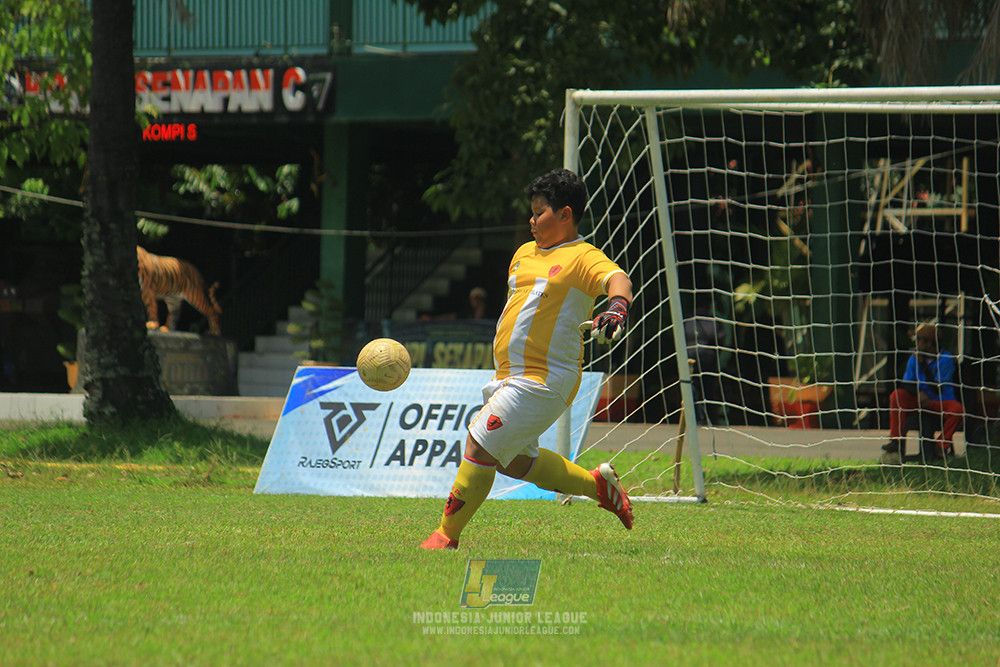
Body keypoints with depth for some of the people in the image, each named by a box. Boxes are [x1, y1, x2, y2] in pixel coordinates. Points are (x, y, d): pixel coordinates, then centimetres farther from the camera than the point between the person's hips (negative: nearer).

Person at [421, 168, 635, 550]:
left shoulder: (582, 258, -8)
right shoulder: (524, 253, 18)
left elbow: (616, 279, -27)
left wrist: (617, 307, -49)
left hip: (544, 382, -10)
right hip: (511, 378, 10)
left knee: (480, 446, -14)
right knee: (512, 462, 15)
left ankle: (447, 536, -6)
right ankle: (598, 484, 26)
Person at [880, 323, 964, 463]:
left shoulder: (945, 359, -10)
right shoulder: (914, 358, 4)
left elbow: (936, 388, -18)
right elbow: (905, 384, 0)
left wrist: (923, 365, -22)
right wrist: (919, 393, -22)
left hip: (941, 402, -3)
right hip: (919, 402, 3)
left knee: (958, 409, -34)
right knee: (897, 395, -23)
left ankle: (941, 446, -23)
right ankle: (896, 442, -26)